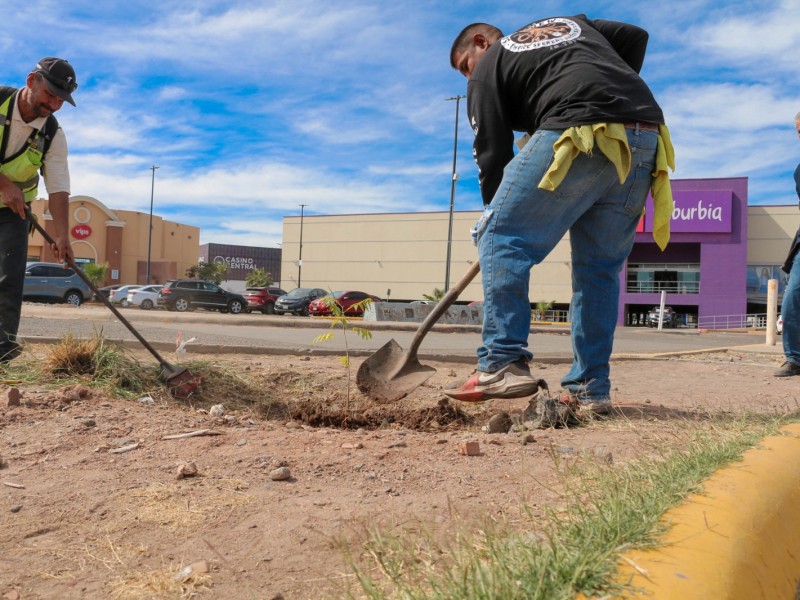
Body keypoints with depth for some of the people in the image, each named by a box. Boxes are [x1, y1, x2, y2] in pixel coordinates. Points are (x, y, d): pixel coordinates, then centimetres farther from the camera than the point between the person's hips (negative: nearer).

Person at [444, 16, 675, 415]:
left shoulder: (488, 68, 16)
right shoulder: (571, 22, 35)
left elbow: (493, 153, 10)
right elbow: (636, 36, 29)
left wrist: (495, 216, 19)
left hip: (581, 136, -7)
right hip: (646, 141, 7)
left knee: (500, 237, -1)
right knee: (601, 269, 11)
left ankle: (503, 364, -10)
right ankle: (590, 391, 10)